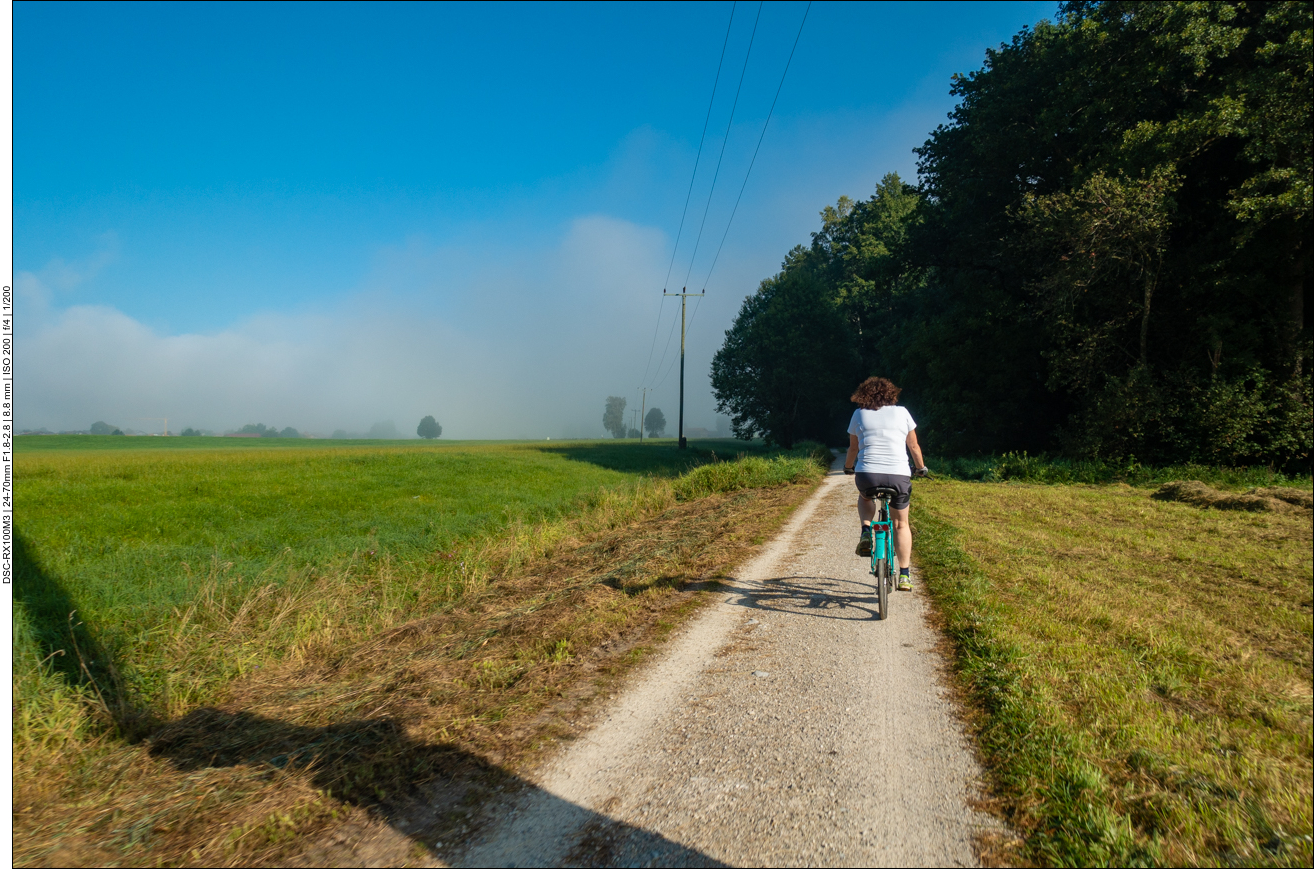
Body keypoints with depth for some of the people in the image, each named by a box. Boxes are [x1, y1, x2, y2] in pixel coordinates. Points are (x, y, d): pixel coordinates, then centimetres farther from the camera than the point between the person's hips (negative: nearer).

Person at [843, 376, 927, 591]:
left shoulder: (859, 414, 10)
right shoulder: (902, 412, 10)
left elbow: (853, 448, 16)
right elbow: (913, 446, 16)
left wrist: (848, 467, 35)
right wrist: (921, 468, 32)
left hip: (867, 474, 0)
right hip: (899, 475, 0)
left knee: (865, 497, 35)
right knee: (901, 524, 18)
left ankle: (866, 533, 10)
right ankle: (904, 576, 14)